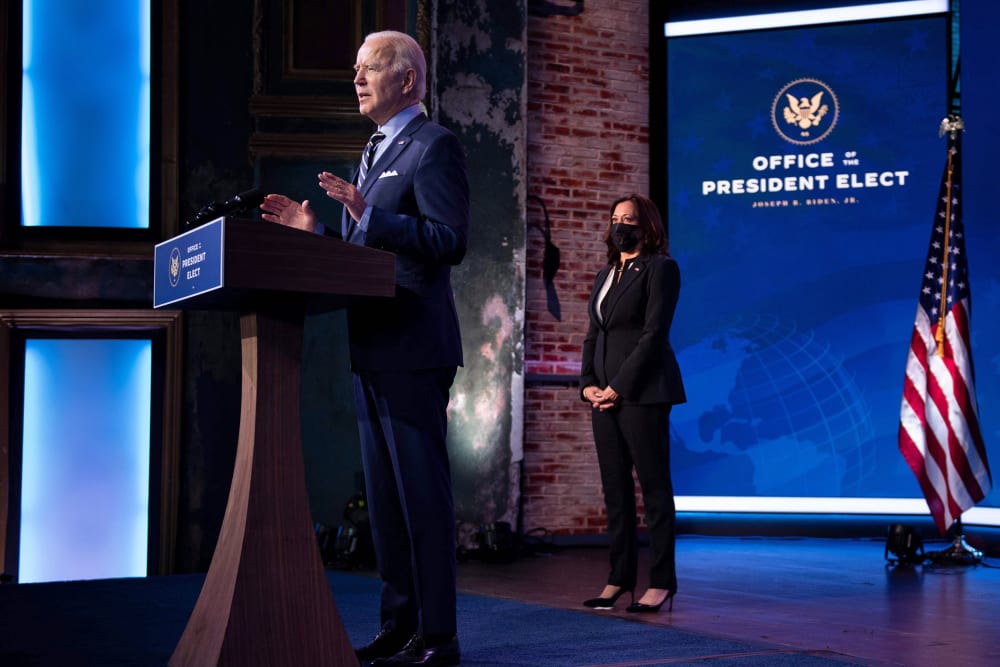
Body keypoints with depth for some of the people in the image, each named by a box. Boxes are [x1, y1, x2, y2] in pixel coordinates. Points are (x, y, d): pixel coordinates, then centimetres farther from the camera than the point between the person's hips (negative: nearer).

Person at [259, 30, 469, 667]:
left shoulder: (434, 145, -7)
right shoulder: (376, 152, 23)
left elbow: (450, 241, -17)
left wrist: (367, 214, -23)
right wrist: (314, 229, 12)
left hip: (413, 350, -10)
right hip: (371, 352, 10)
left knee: (422, 492, -6)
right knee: (386, 495, 12)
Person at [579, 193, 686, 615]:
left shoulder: (660, 268, -3)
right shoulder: (605, 276, 20)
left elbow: (654, 333, -11)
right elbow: (593, 335, 17)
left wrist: (619, 387, -15)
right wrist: (587, 384, 1)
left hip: (642, 393, -7)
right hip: (604, 395, 7)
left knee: (654, 486, -3)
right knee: (615, 489, 7)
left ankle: (661, 581, 1)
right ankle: (620, 578, 11)